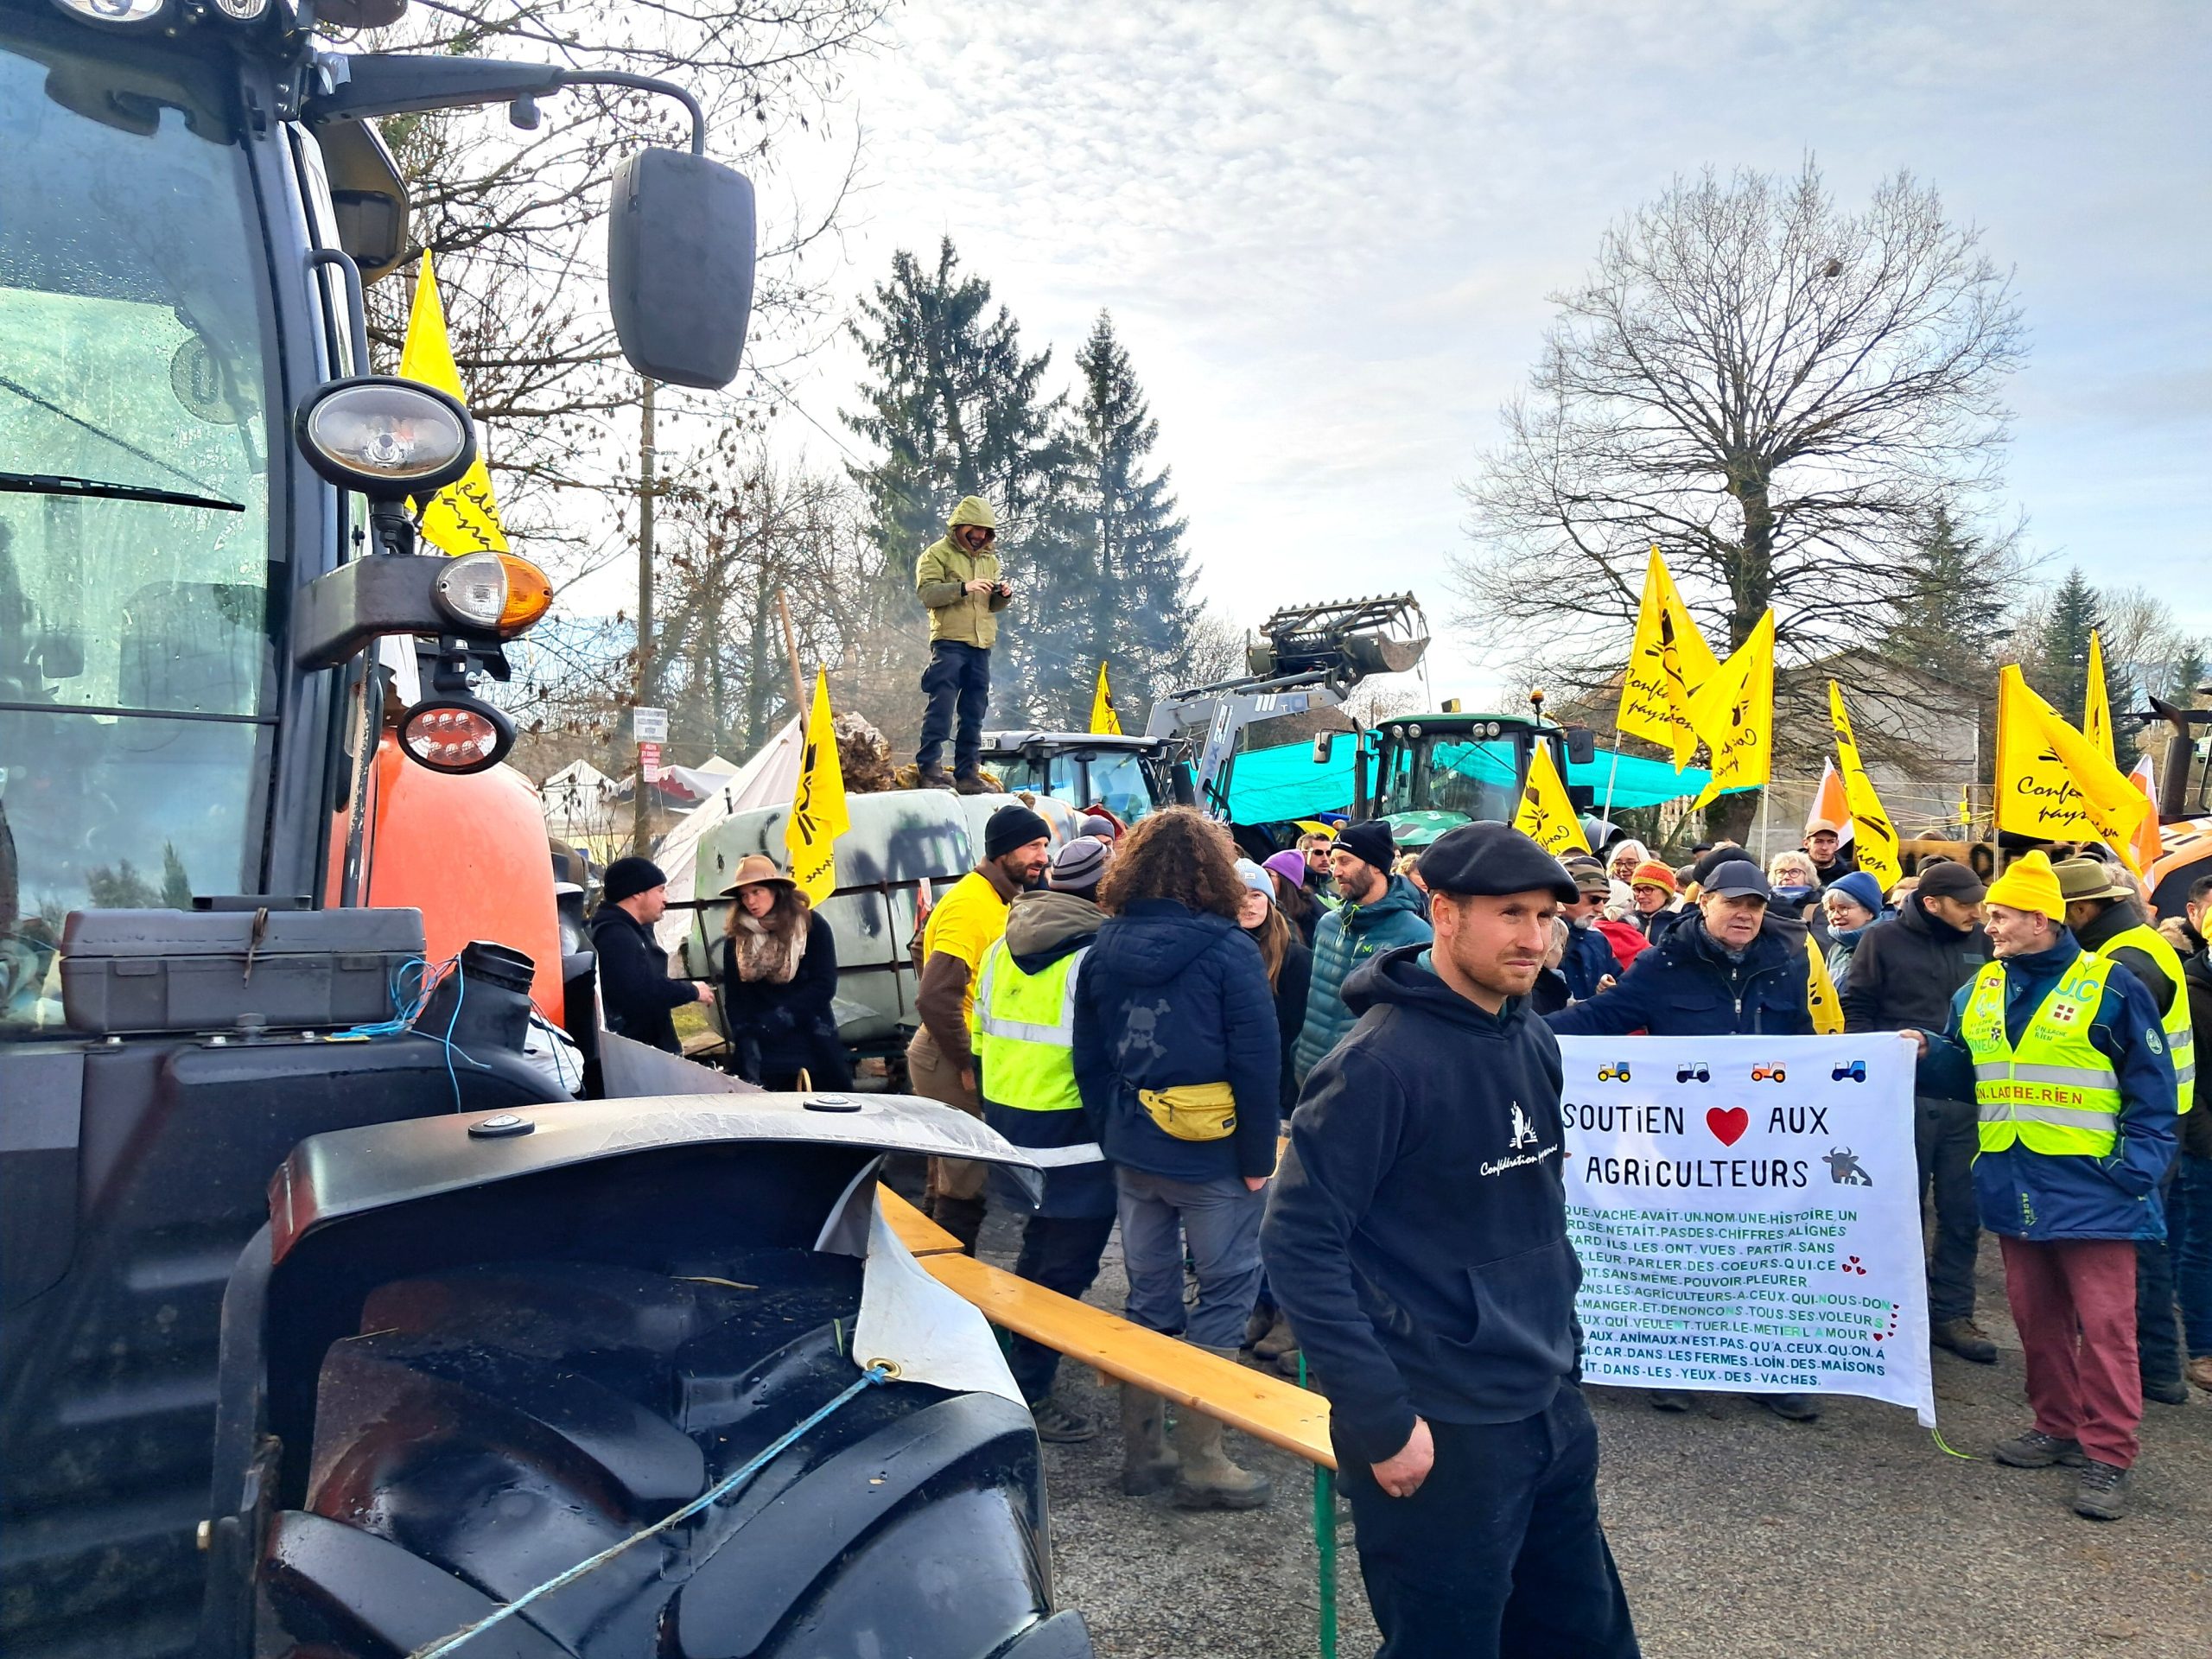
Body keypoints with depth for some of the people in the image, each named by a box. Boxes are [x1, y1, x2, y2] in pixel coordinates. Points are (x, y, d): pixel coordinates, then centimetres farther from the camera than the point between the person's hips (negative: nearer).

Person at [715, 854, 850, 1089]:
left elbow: (824, 986, -7)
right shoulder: (735, 937, 6)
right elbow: (734, 998, 4)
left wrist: (777, 1019, -15)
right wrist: (745, 1041, -11)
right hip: (763, 1050, 2)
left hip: (814, 1046, -1)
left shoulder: (811, 925, -1)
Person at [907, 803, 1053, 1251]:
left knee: (948, 1177, 20)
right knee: (965, 1184, -3)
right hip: (949, 1059, -10)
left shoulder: (997, 899, 11)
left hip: (957, 1054, 10)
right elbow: (935, 998, -27)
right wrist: (967, 1067, -19)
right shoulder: (971, 904, -19)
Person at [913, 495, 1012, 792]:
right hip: (949, 642, -6)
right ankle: (930, 769, -6)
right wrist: (964, 587, -23)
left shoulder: (989, 559, 20)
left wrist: (1004, 596, 0)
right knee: (941, 708, -10)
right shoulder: (937, 553, 1)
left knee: (974, 713, 7)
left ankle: (967, 773, 12)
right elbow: (926, 592, -12)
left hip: (981, 645, 6)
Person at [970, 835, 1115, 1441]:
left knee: (1041, 1248, 26)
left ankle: (1016, 1359, 40)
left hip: (1006, 1118, 9)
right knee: (1065, 1265, 3)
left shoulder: (1001, 949, 8)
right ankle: (1027, 1392, 9)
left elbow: (981, 1041, 15)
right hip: (1073, 1135, -8)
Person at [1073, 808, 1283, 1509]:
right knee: (1223, 1296, 6)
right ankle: (1200, 1461, 10)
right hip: (1211, 1156, -5)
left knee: (1148, 1295, 15)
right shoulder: (1227, 950, -13)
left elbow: (1089, 1056, 8)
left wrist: (1109, 1137, 15)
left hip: (1132, 1153, 6)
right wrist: (1258, 1158, -7)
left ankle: (1142, 1450, 24)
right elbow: (1257, 1061, -14)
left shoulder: (1105, 947, 3)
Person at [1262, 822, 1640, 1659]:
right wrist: (1380, 1420, -20)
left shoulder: (1533, 1043, 5)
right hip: (1441, 1432, -8)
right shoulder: (1382, 1060, -20)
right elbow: (1297, 1242, -21)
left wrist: (1561, 1351, 15)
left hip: (1552, 1414, 8)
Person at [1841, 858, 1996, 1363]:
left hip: (1967, 1098, 4)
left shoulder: (1982, 942, 7)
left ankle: (1952, 1313, 20)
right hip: (1904, 1097, -3)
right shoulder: (1884, 939, -3)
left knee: (1963, 1212, 8)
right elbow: (1857, 1009, -1)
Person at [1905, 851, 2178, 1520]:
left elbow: (2151, 1089, -5)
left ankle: (2107, 1455, 8)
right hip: (2012, 1188, 6)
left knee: (2104, 1327, -1)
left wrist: (2137, 1169, -12)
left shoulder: (2109, 986, -8)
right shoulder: (1980, 989, 8)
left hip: (2090, 1190, -5)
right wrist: (1926, 1052, -5)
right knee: (2036, 1318, 15)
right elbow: (1965, 1074, 15)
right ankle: (2057, 1427, 28)